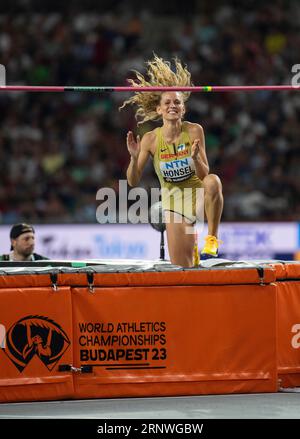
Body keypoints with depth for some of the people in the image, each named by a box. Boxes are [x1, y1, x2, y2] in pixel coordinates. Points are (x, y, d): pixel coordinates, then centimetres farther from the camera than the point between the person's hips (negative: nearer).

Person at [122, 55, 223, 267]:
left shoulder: (194, 131, -12)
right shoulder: (151, 139, -9)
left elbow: (204, 175, -14)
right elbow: (133, 181, -6)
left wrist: (195, 157, -33)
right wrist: (134, 157, -24)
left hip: (198, 194, -1)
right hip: (174, 203, 1)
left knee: (213, 181, -38)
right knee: (183, 270, -3)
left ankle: (212, 238, -22)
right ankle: (191, 243, 33)